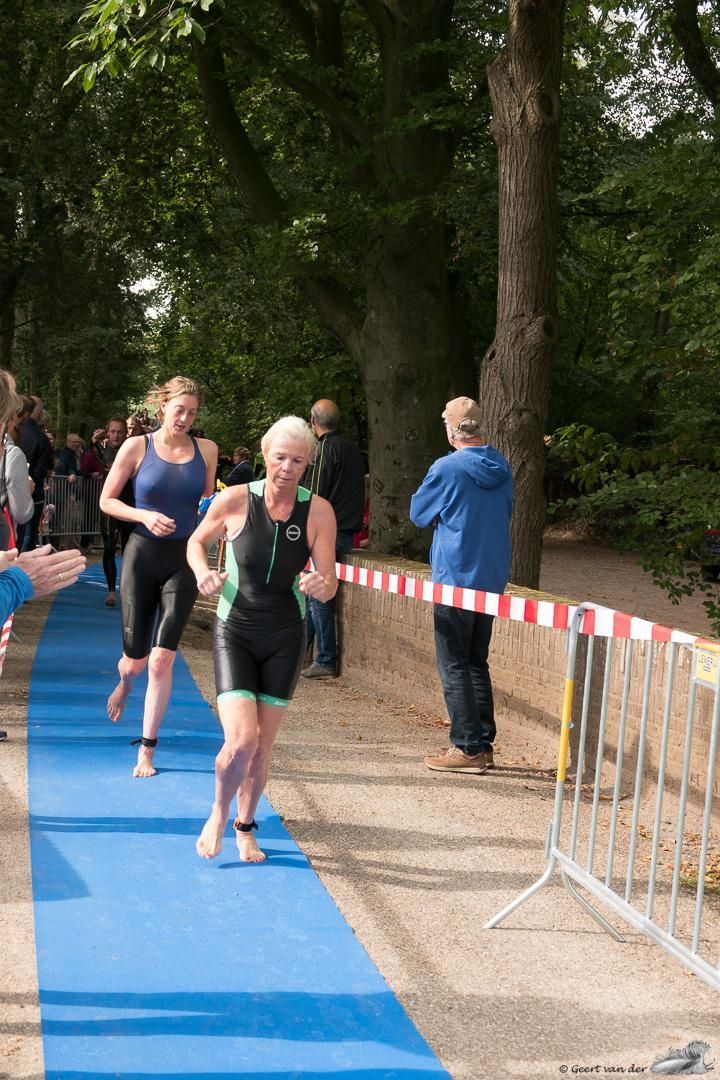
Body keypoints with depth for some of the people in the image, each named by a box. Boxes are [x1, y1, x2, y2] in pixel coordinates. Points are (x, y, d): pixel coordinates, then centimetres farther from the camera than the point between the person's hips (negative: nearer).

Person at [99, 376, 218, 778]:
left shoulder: (206, 450, 3)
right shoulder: (137, 448, -3)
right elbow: (107, 501, 1)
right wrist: (144, 516, -15)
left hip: (184, 559, 1)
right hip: (142, 554, 0)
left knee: (162, 659, -9)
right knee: (136, 658, 7)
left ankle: (147, 751, 2)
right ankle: (125, 682, 47)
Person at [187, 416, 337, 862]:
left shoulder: (318, 511, -10)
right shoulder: (235, 500, -12)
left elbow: (329, 587, -7)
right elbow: (197, 542, 7)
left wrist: (320, 586, -31)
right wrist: (203, 573, -13)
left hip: (285, 639, 2)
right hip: (235, 632, -2)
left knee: (263, 746, 9)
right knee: (240, 741, -14)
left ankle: (245, 828, 33)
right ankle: (218, 816, 16)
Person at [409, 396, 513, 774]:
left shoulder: (447, 468, -14)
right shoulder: (501, 468, 5)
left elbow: (418, 513, -1)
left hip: (455, 577, -7)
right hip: (492, 579, 7)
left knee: (453, 665, 0)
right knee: (476, 662, 15)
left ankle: (468, 747, 0)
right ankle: (483, 744, 18)